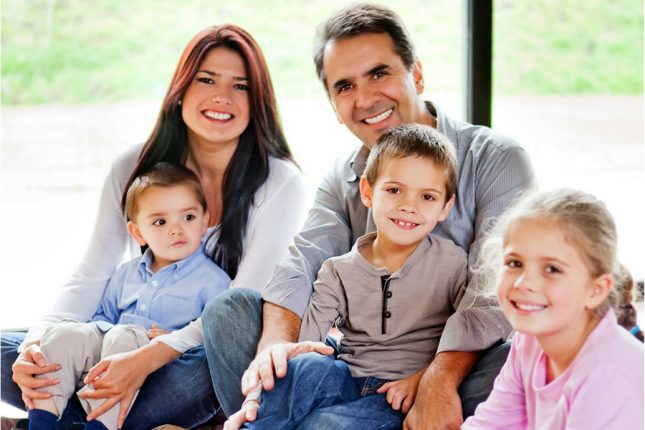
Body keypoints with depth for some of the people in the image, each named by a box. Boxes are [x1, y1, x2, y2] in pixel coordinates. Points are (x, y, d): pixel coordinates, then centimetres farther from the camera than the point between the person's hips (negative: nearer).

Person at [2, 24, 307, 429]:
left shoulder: (279, 184, -10)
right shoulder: (134, 169, 1)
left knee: (205, 371, -40)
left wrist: (149, 358, -31)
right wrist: (38, 339, -20)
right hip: (134, 343, 5)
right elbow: (90, 278, 1)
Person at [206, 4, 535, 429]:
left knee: (512, 364, -39)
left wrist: (440, 379, -33)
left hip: (465, 367, -4)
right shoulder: (342, 180, 11)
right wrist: (276, 343, -28)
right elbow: (303, 263, -6)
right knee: (229, 309, -8)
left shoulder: (495, 159, -6)